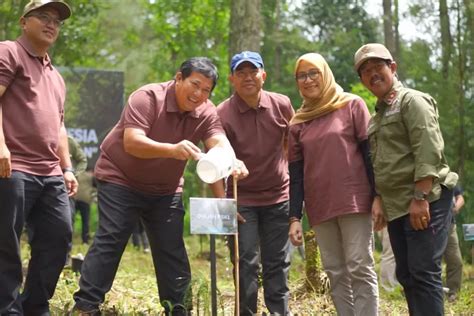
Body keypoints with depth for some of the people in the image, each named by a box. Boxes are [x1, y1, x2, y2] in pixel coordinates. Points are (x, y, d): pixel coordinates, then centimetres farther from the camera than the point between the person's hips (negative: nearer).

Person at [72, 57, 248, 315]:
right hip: (120, 179, -5)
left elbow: (219, 142, -26)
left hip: (165, 188, 5)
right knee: (109, 243, -11)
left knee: (172, 250, 4)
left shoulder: (206, 113, -8)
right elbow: (131, 142, -35)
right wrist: (172, 150, -51)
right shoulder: (147, 97, -23)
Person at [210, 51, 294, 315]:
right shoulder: (222, 114, -14)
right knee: (246, 265, 0)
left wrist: (296, 182, 13)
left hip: (279, 197, 3)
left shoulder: (282, 105, -4)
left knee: (278, 264, 8)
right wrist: (222, 203, -17)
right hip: (242, 200, -2)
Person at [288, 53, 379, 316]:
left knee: (359, 268, -7)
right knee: (335, 273, 4)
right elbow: (295, 174, 11)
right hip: (319, 208, 4)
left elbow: (369, 152, -1)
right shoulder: (298, 122, 12)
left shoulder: (352, 106, 4)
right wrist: (294, 217, 3)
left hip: (354, 202, -3)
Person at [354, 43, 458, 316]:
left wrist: (420, 198, -23)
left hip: (425, 201, -9)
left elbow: (429, 152, -17)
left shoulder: (412, 100, -6)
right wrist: (378, 200, 10)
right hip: (396, 206, 9)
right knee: (406, 274, 9)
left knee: (423, 272, -12)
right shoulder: (378, 115, 20)